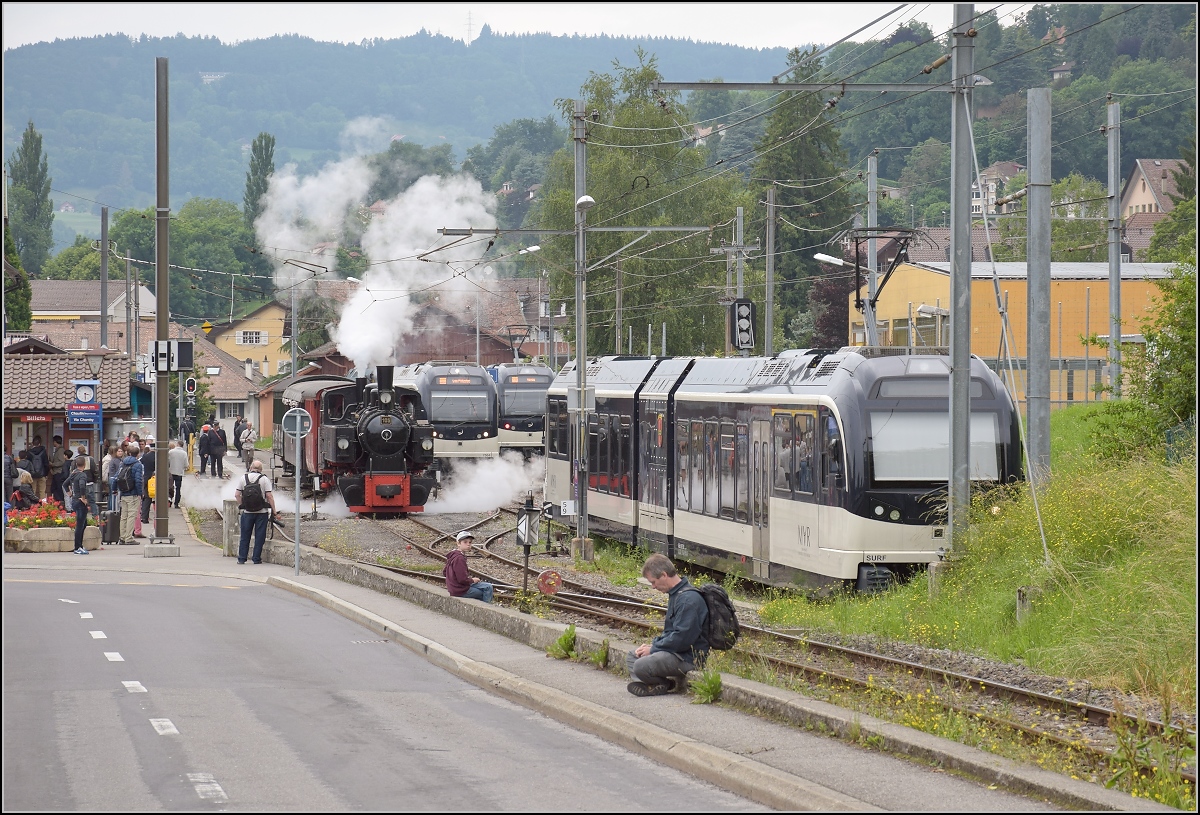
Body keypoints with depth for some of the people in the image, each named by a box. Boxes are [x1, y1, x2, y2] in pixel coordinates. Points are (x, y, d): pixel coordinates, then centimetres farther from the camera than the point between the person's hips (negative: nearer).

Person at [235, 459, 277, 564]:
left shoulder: (244, 478, 2)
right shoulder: (264, 479, -5)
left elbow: (237, 494, 1)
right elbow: (269, 496, -9)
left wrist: (241, 505, 12)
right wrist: (273, 511, -4)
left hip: (247, 512, 2)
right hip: (262, 512, -2)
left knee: (245, 536, 9)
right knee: (259, 536, 4)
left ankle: (241, 558, 9)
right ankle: (256, 558, 4)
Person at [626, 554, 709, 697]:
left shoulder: (689, 599, -21)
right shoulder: (675, 595, 14)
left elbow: (682, 637, -25)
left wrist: (653, 649, -15)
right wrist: (653, 645, 6)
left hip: (688, 657, -12)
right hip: (676, 650, 12)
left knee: (641, 666, -27)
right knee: (632, 657, 18)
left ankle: (671, 684, -5)